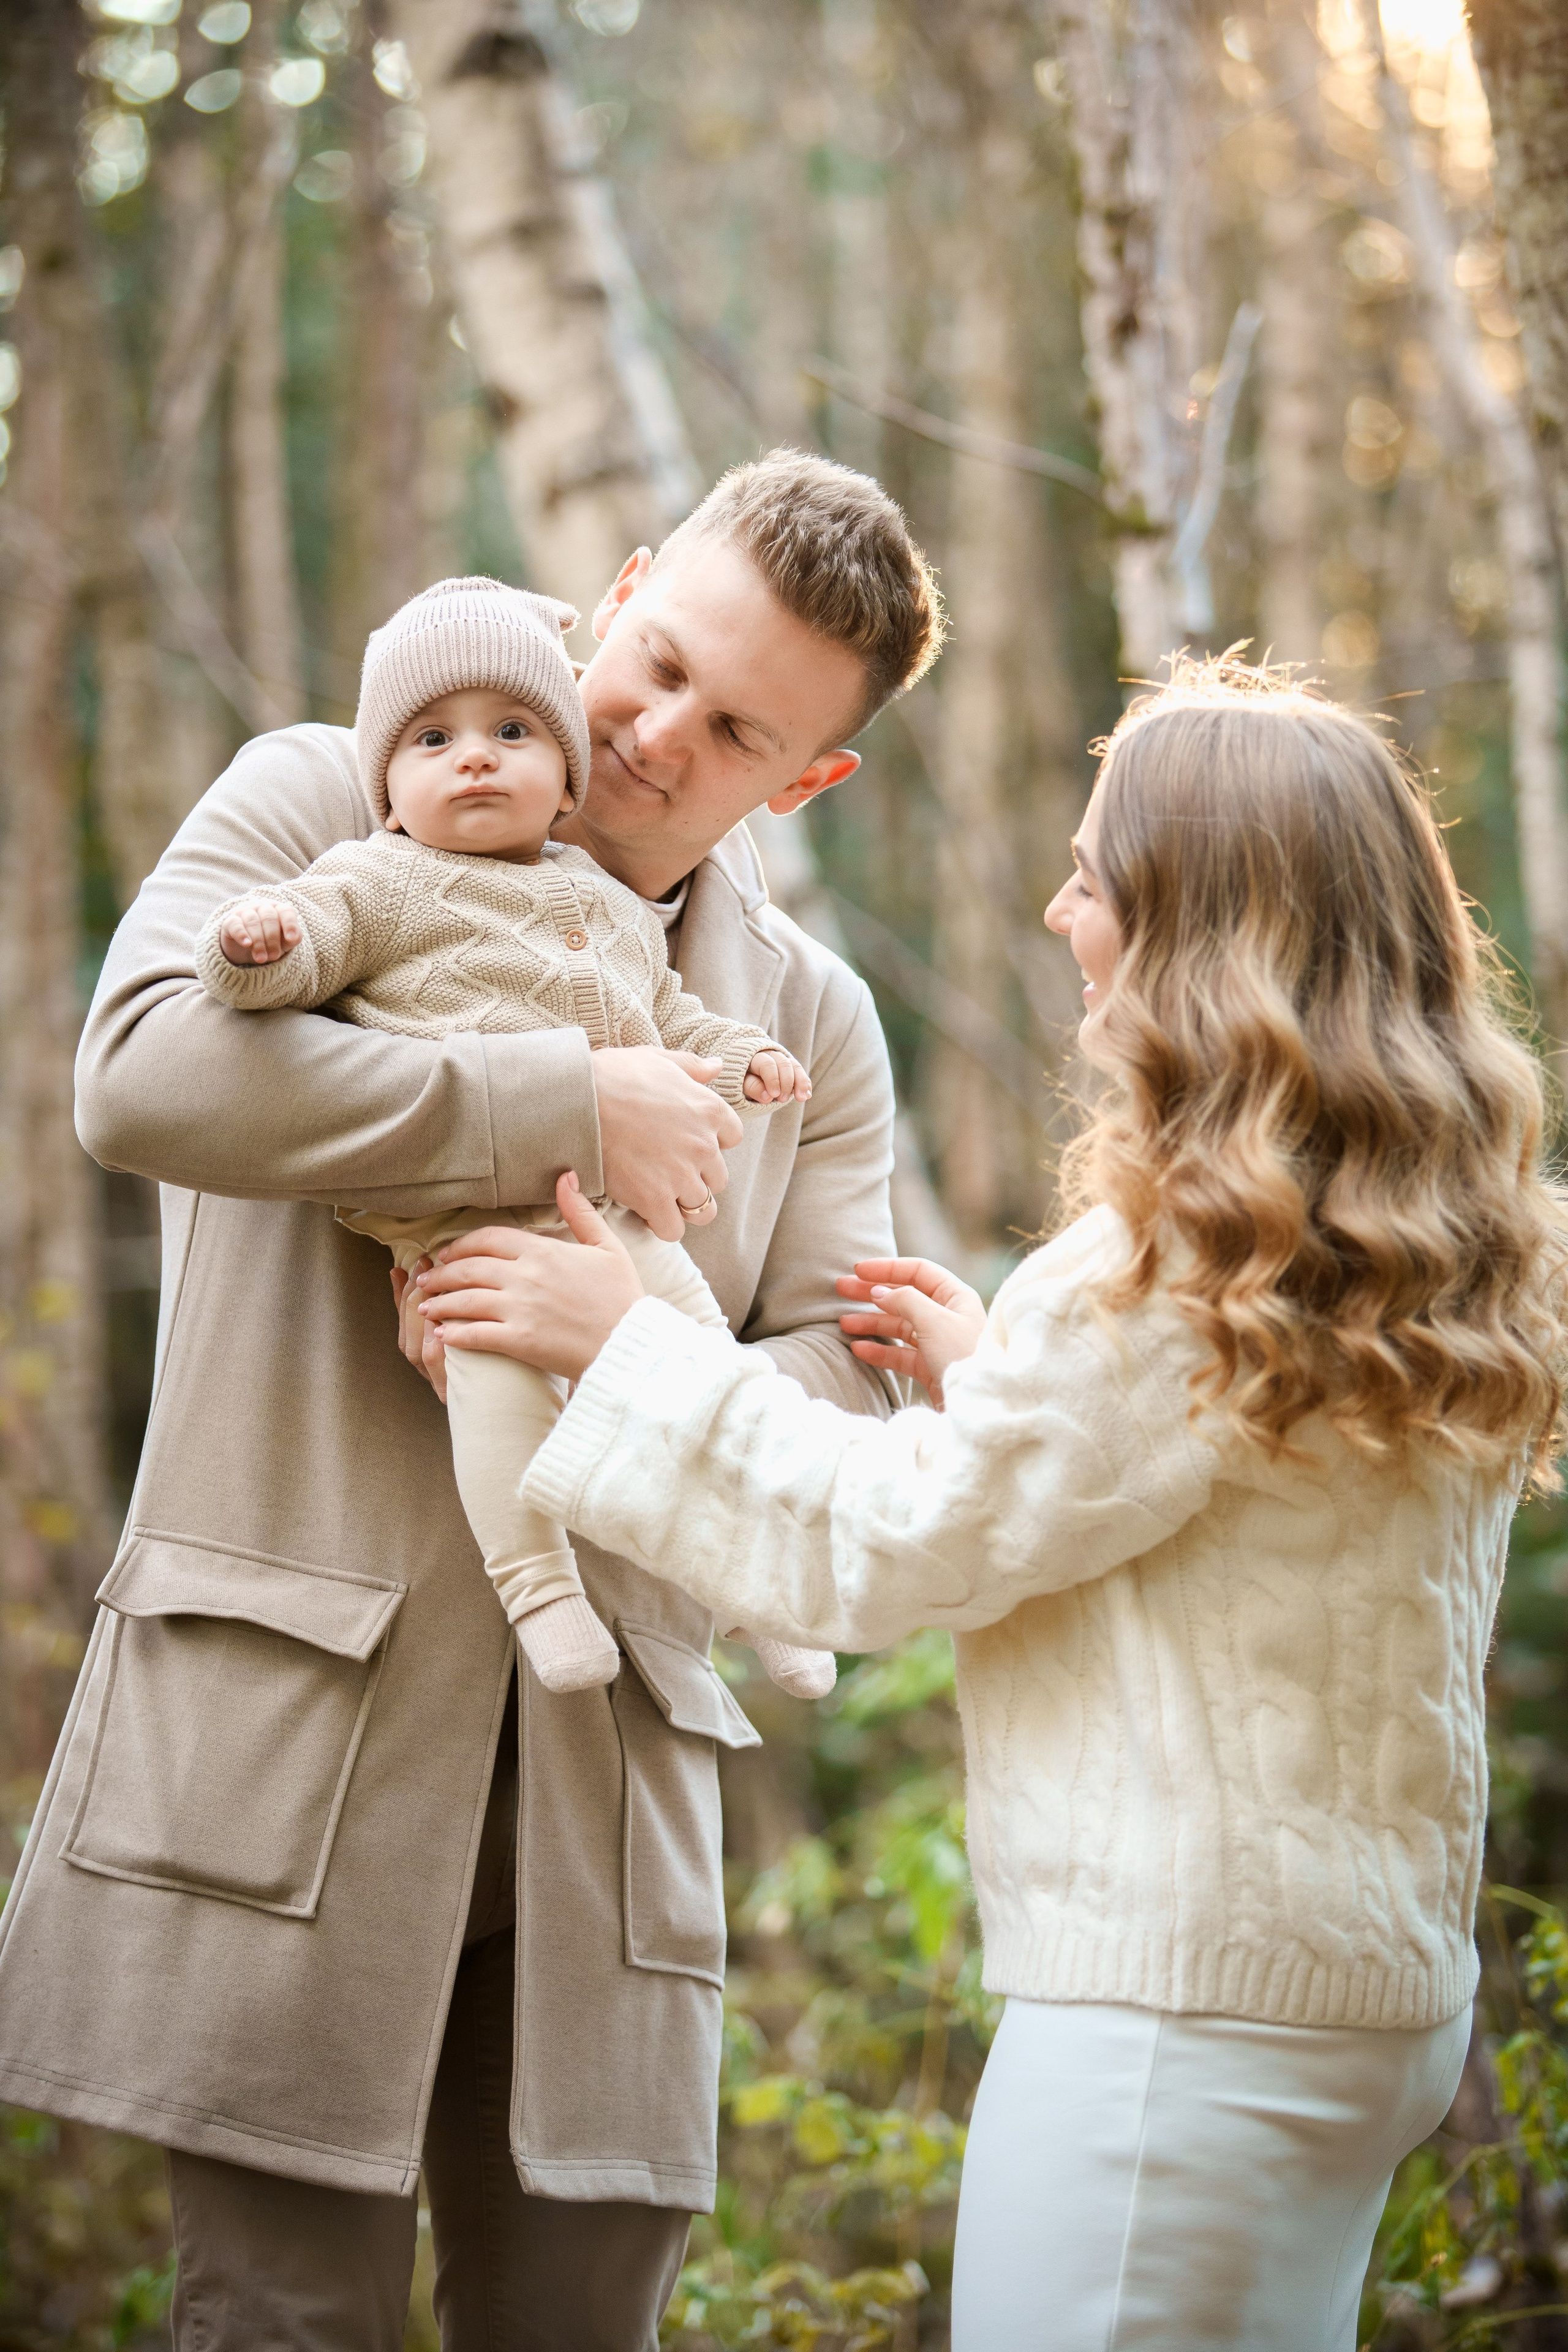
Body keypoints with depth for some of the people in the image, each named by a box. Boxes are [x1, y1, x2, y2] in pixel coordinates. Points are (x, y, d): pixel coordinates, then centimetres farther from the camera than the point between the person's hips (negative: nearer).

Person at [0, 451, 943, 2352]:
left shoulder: (815, 1026, 16)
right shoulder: (321, 809, 5)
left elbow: (852, 1390, 6)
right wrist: (565, 1106, -15)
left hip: (604, 1769, 4)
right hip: (287, 1721, -4)